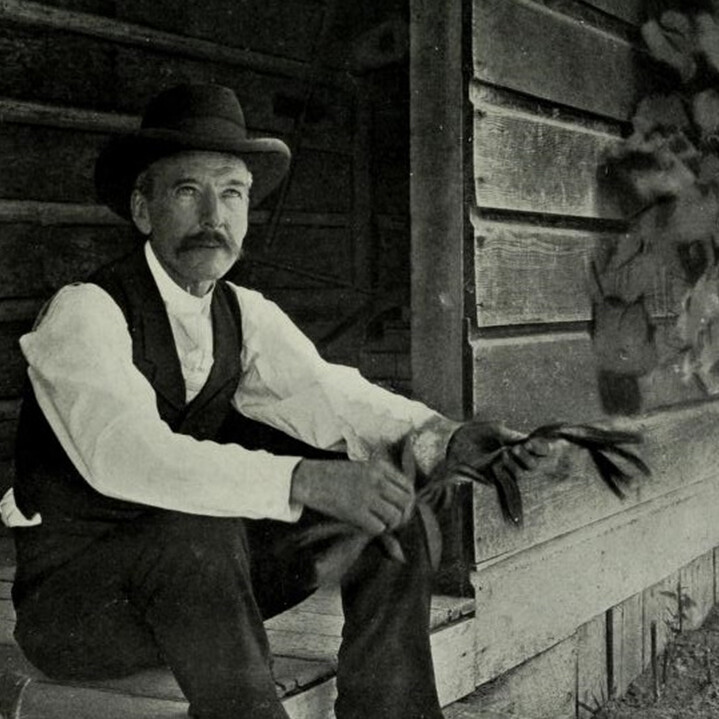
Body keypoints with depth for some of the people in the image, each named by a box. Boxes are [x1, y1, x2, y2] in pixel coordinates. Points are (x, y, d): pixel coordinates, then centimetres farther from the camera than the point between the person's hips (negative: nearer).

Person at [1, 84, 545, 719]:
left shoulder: (245, 315, 3)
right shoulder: (84, 314, -18)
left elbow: (321, 391, -12)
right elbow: (123, 451, -36)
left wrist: (431, 433, -33)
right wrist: (307, 479, -47)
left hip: (191, 578, 6)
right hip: (69, 604, -6)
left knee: (389, 508, -7)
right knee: (199, 532, -37)